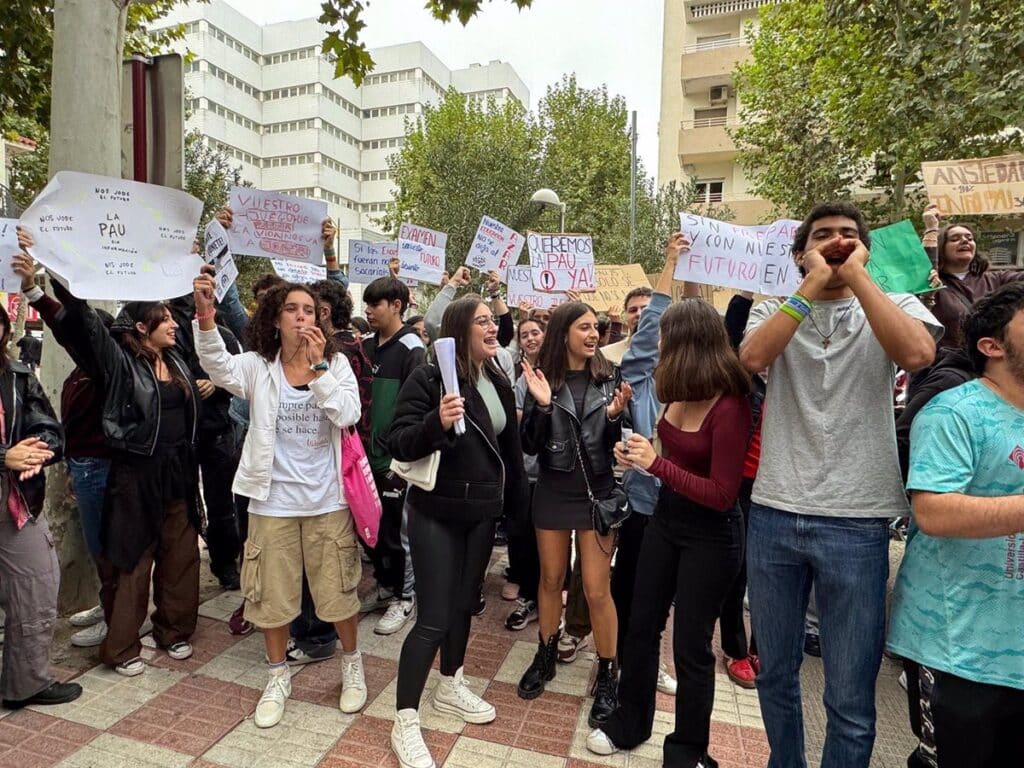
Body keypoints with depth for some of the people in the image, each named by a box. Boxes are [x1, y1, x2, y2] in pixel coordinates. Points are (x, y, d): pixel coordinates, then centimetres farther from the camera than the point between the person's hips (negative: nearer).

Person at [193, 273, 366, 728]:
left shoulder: (336, 364, -2)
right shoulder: (257, 366, -3)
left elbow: (348, 415, -16)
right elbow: (219, 368, -24)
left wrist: (317, 368, -21)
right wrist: (205, 315, -38)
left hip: (327, 499, 0)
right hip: (273, 500, 1)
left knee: (337, 589, 11)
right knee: (274, 593, 14)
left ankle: (352, 664, 36)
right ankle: (278, 677, 37)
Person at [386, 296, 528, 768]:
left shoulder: (498, 383, 4)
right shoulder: (428, 379, -14)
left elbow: (510, 446, 12)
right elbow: (397, 444, -18)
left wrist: (517, 499, 15)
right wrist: (437, 422, -36)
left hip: (482, 511, 6)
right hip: (436, 512, -6)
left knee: (464, 604, 19)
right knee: (433, 617, -2)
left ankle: (450, 688, 40)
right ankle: (405, 723, 16)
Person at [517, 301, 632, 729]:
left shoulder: (609, 377, -3)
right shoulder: (542, 378, -4)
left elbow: (617, 444, -1)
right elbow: (529, 446, -6)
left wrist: (615, 416, -21)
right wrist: (542, 406, -21)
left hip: (597, 490, -1)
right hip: (553, 490, 1)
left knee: (596, 590, 3)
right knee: (551, 579, 16)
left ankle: (608, 677, 22)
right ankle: (545, 657, 37)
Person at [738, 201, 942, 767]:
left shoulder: (894, 306, 5)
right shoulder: (775, 312, 7)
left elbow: (917, 354, -18)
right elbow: (752, 358, -15)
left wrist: (856, 275, -13)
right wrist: (813, 284, -14)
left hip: (855, 524, -1)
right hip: (773, 516, 2)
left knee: (850, 701, 8)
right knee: (774, 674, 18)